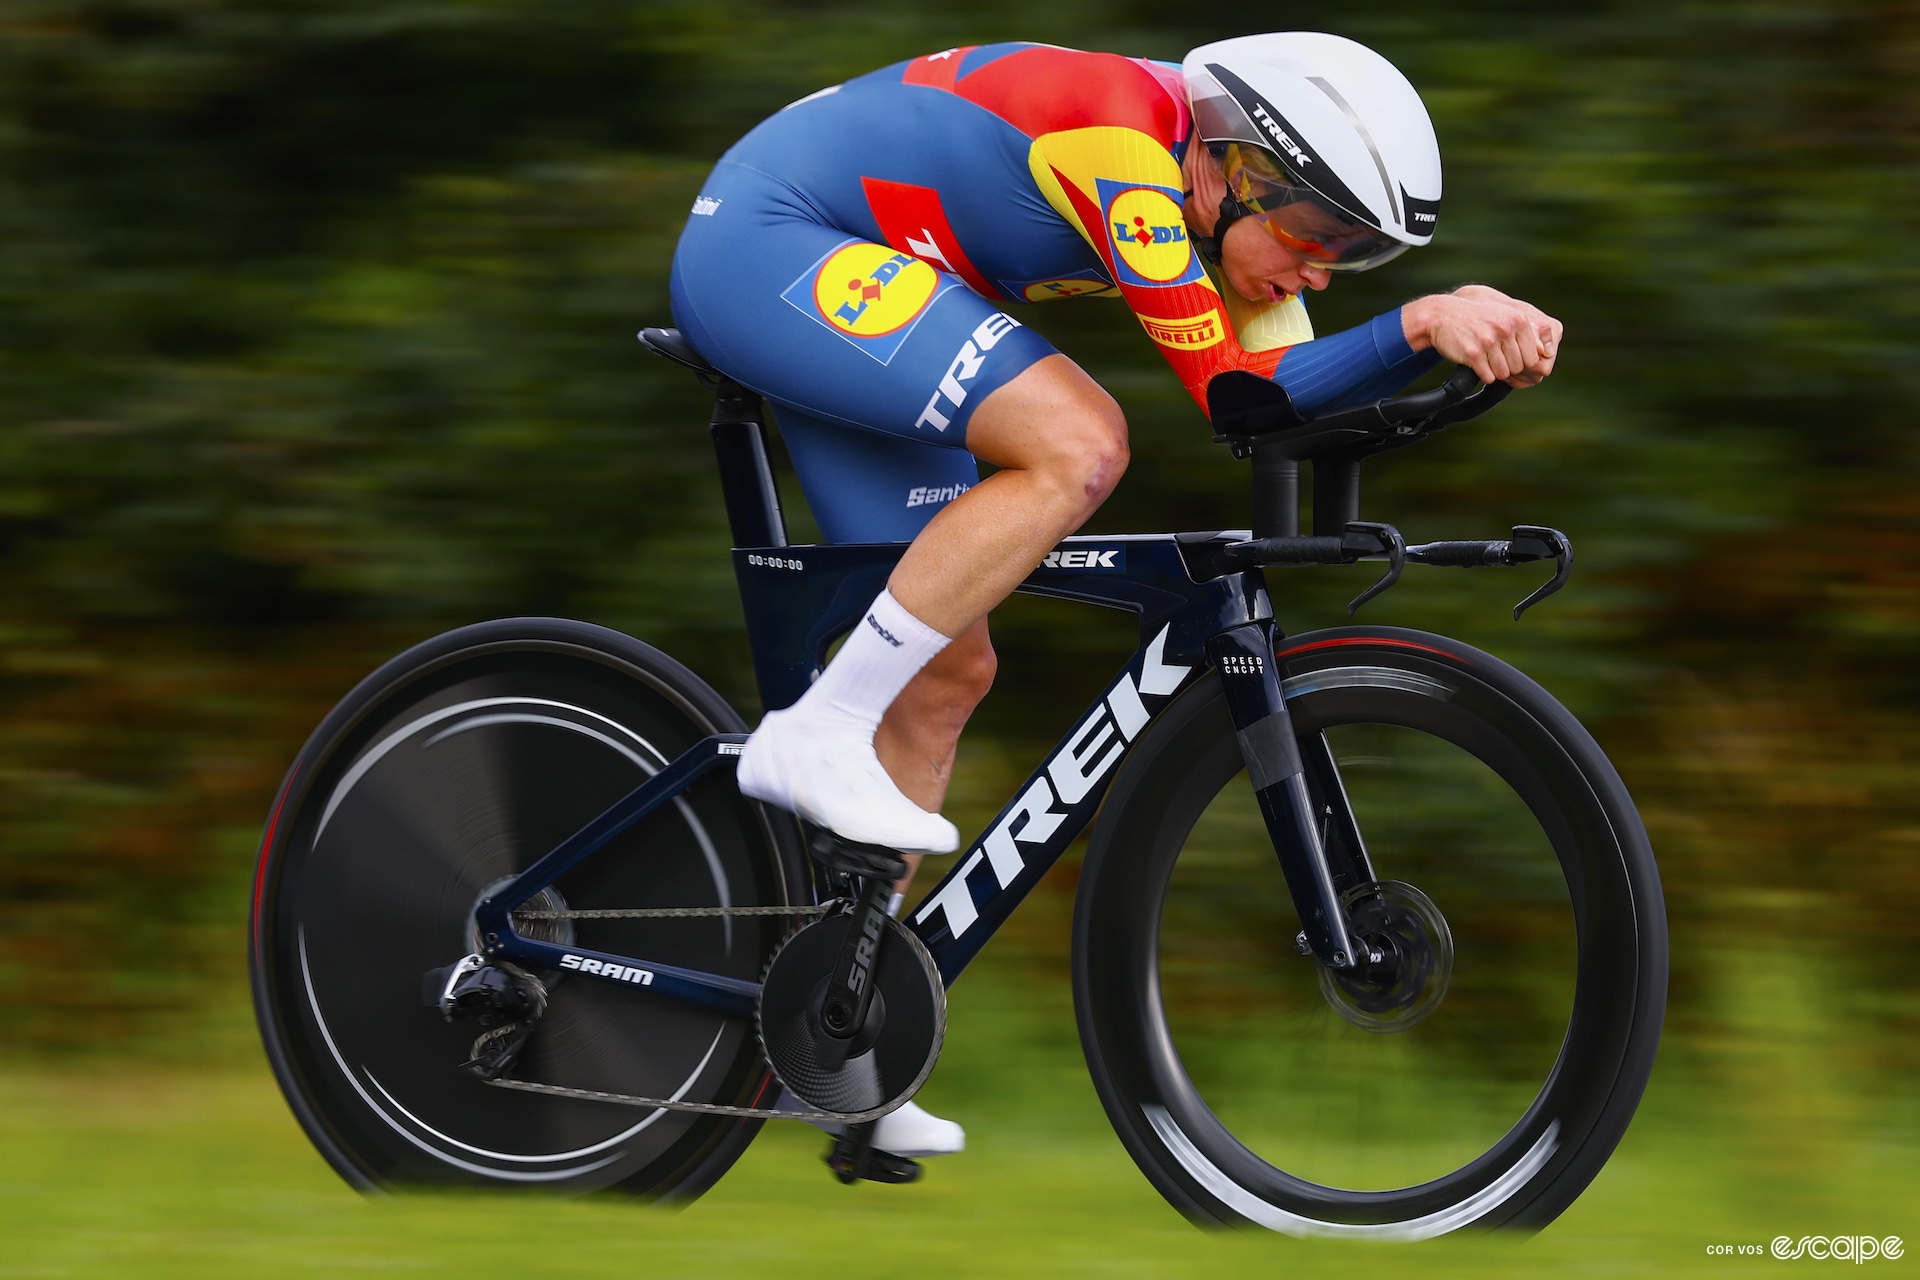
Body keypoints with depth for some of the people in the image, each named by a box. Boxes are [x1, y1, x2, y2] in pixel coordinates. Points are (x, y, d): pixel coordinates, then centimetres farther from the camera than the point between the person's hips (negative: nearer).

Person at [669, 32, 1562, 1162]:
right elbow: (1226, 380, -23)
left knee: (949, 670, 6)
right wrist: (1428, 324, -28)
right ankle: (819, 737, -21)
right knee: (1079, 443, -27)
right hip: (762, 239, -10)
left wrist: (1447, 330, -18)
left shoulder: (1229, 206, 3)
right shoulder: (1126, 137, -25)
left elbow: (1281, 391, -4)